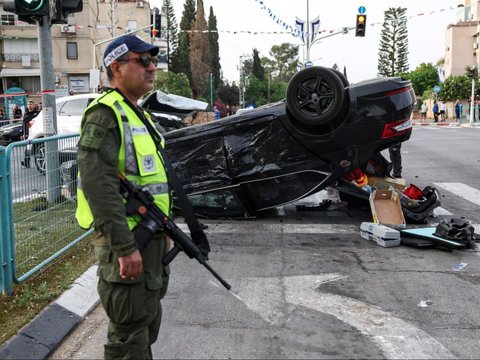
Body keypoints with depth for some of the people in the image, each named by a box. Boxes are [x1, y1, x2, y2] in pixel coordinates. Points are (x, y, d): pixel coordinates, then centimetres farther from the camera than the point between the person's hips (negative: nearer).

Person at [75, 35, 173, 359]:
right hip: (127, 240, -10)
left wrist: (165, 229, 21)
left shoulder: (138, 114, 15)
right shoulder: (105, 114, -16)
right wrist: (125, 247, -28)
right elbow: (98, 185, -26)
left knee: (149, 322, 23)